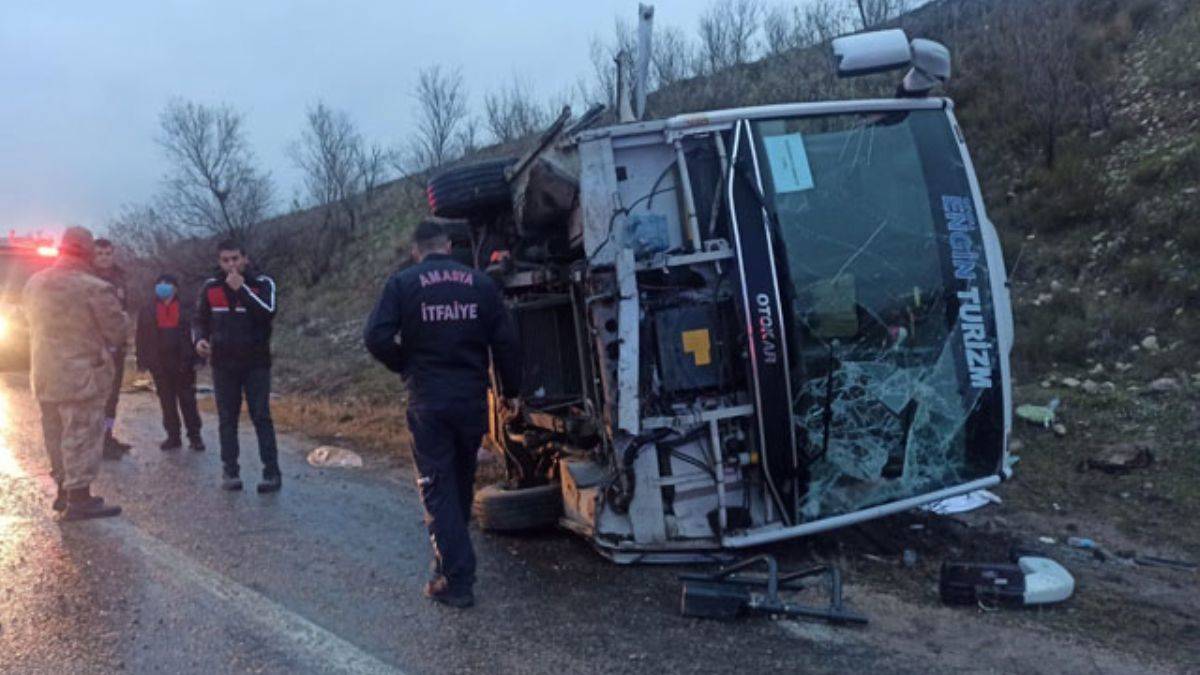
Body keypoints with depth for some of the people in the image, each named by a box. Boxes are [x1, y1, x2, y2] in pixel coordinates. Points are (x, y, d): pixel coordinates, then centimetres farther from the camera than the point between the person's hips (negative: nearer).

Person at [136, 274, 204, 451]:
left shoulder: (184, 309, 2)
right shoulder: (148, 310, 7)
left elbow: (193, 333, 0)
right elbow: (141, 337, 7)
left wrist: (195, 358, -6)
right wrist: (143, 361, 0)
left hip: (182, 362, -2)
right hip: (160, 363, 2)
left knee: (187, 400, 1)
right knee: (167, 401, 8)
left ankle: (194, 436, 6)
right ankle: (173, 436, 16)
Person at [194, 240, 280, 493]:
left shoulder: (263, 283, -4)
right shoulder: (211, 287, 5)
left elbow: (268, 313, -21)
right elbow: (202, 320, 15)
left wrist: (241, 289, -22)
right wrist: (200, 339, -5)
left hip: (256, 363, -3)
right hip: (223, 363, 3)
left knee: (261, 417, -3)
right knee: (227, 419, 6)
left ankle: (272, 472, -2)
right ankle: (231, 471, 13)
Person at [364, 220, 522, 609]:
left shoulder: (403, 283, -3)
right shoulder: (480, 283, 3)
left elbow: (376, 337, -12)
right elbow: (505, 341, 1)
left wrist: (405, 367, 6)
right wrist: (511, 391, 11)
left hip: (428, 401, -3)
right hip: (472, 399, 3)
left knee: (437, 489, 2)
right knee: (462, 482, 21)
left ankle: (456, 580, -2)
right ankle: (455, 558, 38)